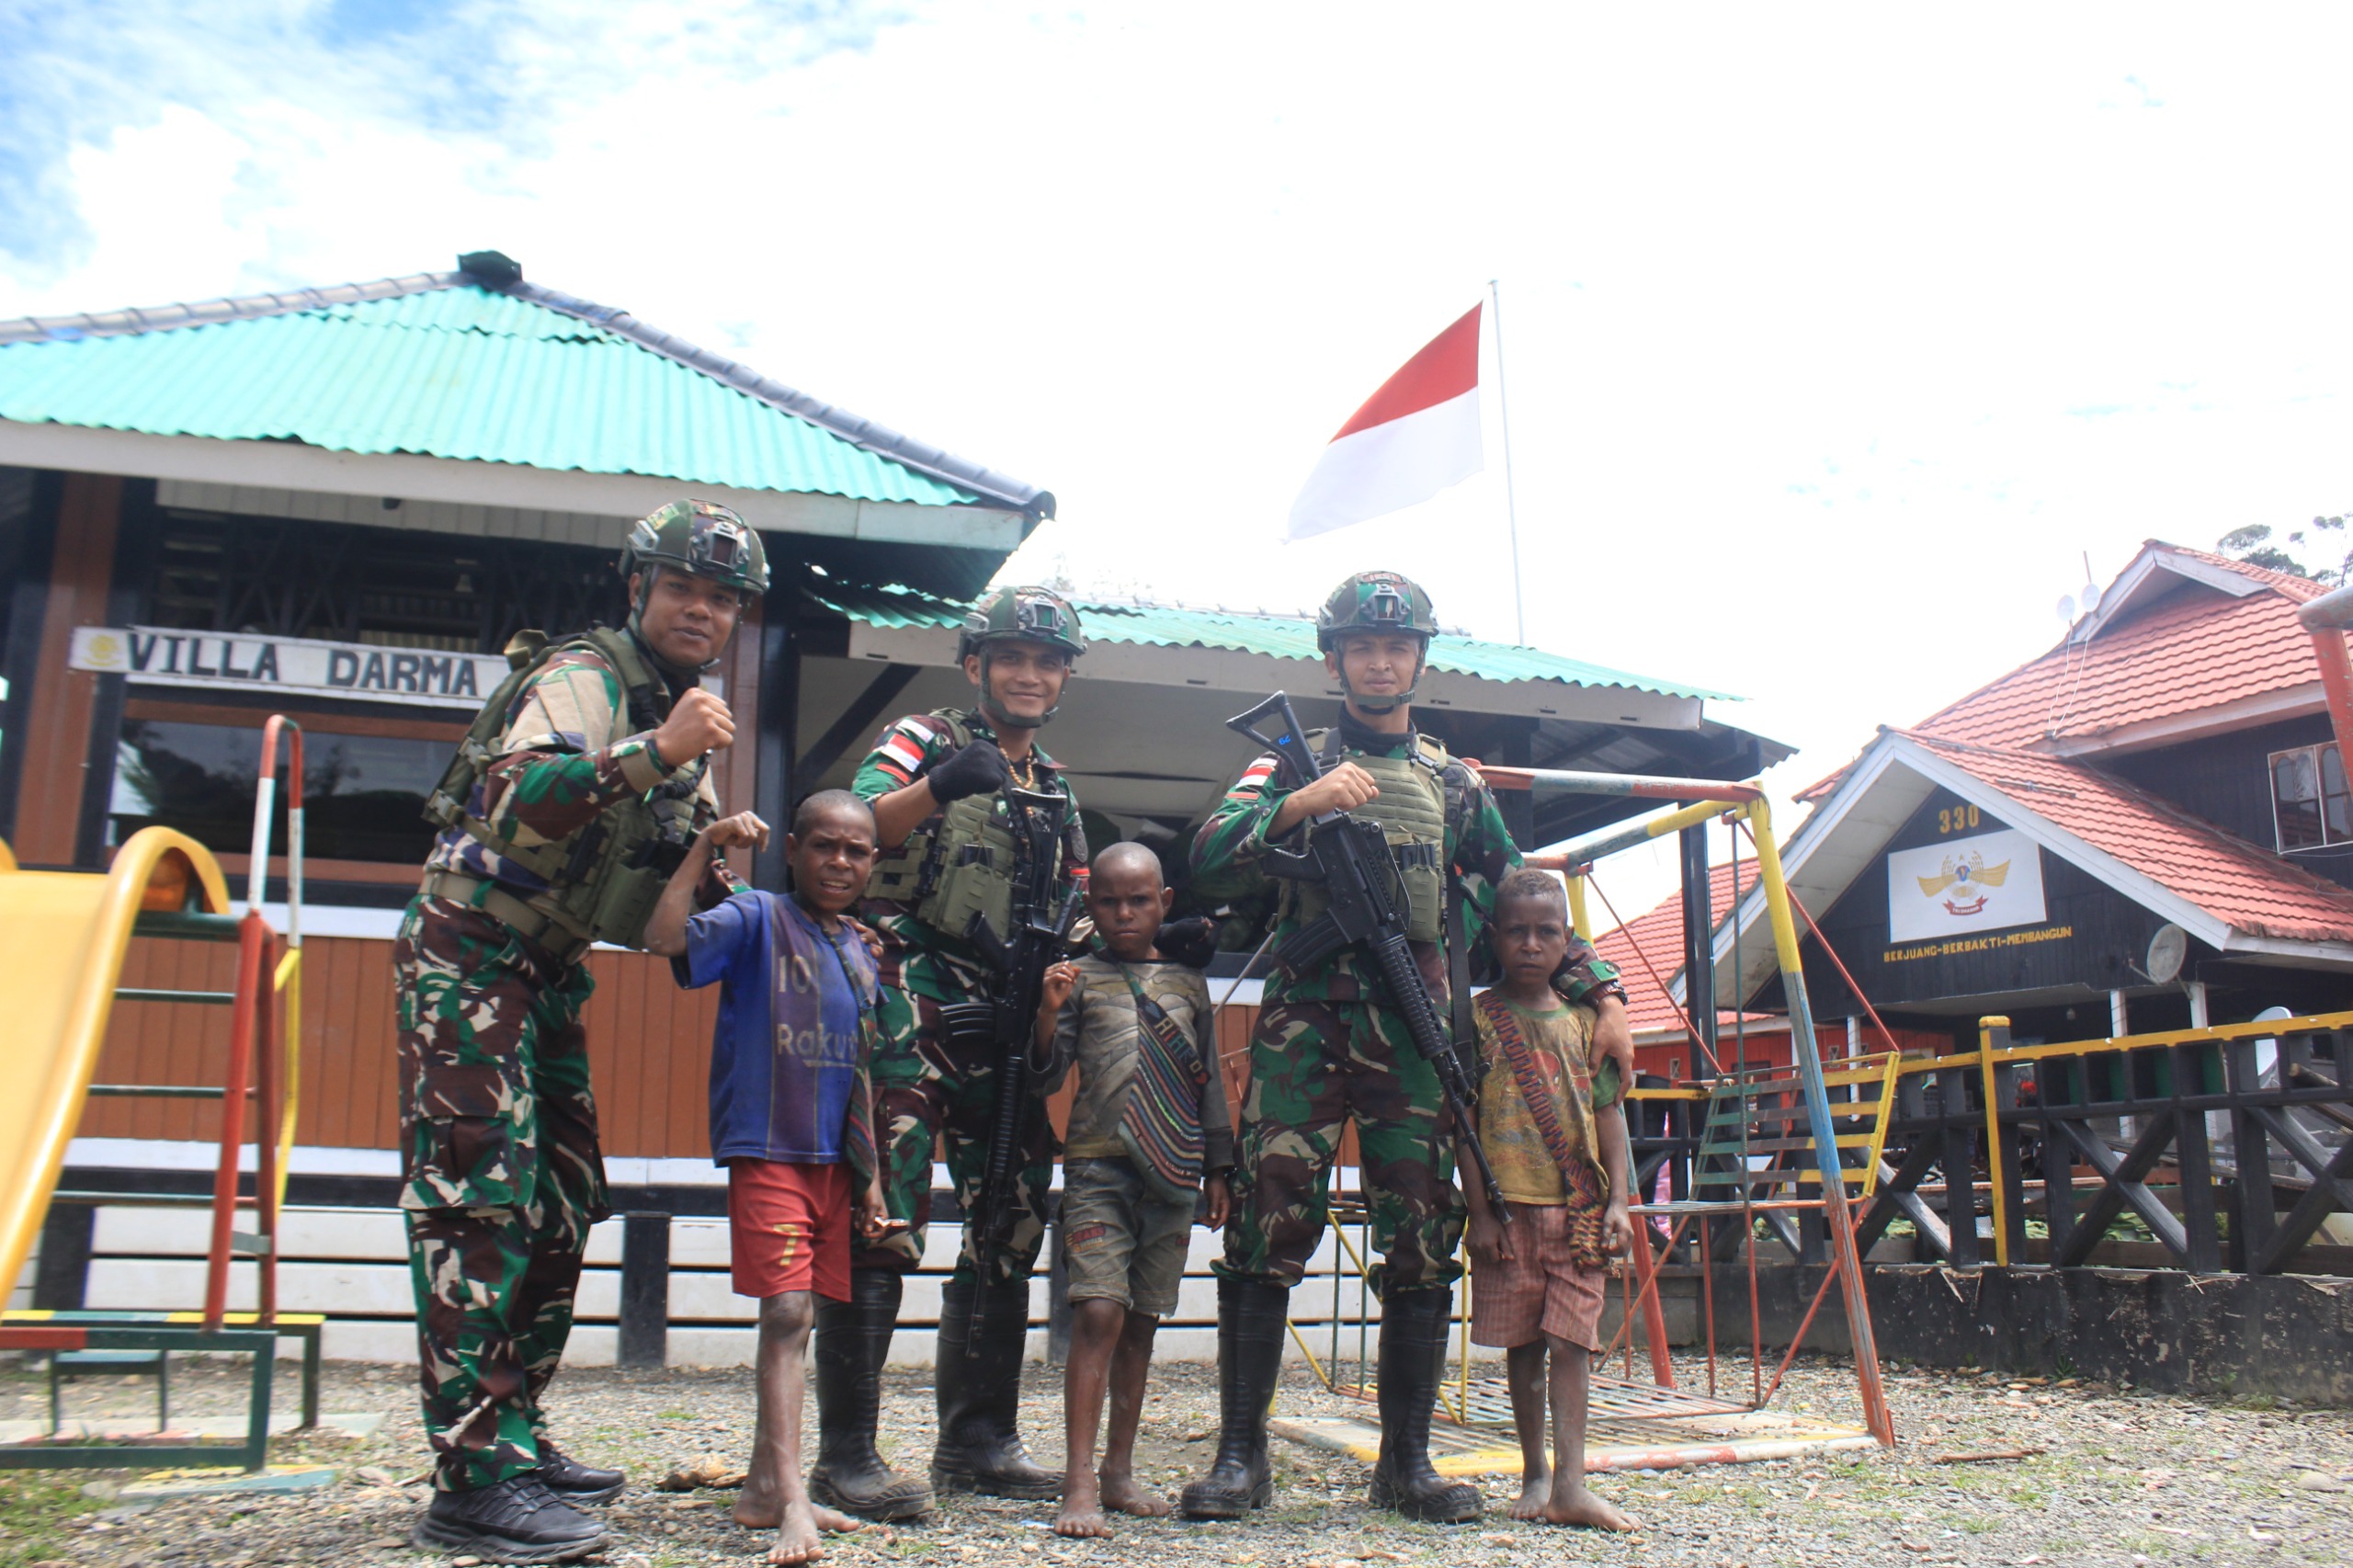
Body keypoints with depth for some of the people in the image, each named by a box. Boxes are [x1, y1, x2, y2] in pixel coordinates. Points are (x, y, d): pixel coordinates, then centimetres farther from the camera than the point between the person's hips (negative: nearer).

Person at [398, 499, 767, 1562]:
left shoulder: (685, 710, 13)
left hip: (547, 972, 9)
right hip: (468, 954, -9)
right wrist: (656, 751, -42)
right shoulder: (586, 674, -15)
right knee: (480, 1202, -14)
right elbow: (522, 799, -34)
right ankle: (472, 1483, -14)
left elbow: (667, 863, 23)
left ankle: (515, 1432, 21)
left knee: (560, 1209, 10)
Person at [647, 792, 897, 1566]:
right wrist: (706, 846, -23)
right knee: (786, 1313, -15)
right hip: (767, 1151, -6)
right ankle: (792, 1503, -14)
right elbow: (664, 937, -22)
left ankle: (765, 1487, 25)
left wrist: (870, 1173, 16)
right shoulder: (756, 918, -3)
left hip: (832, 1162, 7)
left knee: (797, 1320, 13)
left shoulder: (861, 952, 14)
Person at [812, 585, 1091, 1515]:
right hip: (908, 995, -7)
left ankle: (979, 1439, 21)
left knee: (1009, 1224, 10)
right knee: (884, 1219, -13)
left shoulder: (1056, 793, 20)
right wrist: (936, 788, -34)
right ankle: (845, 1456, -8)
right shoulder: (922, 741, 1)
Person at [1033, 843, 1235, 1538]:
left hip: (1173, 1174, 3)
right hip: (1098, 1167, -3)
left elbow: (1209, 1082, 18)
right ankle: (1079, 1483, -11)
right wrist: (1050, 1010, -17)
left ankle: (1119, 1472, 21)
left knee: (1141, 1323, 9)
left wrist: (1217, 1168, 15)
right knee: (1098, 1313, -14)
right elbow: (1047, 1075, -1)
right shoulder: (1080, 978, 4)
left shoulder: (1188, 984, 13)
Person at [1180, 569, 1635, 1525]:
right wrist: (1300, 803, -17)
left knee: (1421, 1244, 2)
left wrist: (1600, 991, 12)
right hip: (1303, 1021, -2)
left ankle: (1405, 1461, 14)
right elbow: (1207, 864, -3)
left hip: (1415, 1031, 3)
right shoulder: (1291, 765, 11)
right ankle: (1240, 1454, 1)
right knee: (1268, 1227, -8)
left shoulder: (1456, 785, 20)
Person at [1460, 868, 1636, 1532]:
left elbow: (1608, 1112, 10)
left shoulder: (1584, 1020, 8)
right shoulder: (1477, 1017, 0)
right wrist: (1479, 1211, -7)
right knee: (1523, 1345, 7)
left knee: (1571, 1341, -3)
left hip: (1580, 1209, 2)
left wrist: (1617, 1201, 1)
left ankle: (1570, 1483, -3)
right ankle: (1535, 1474, 18)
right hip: (1509, 1207, -2)